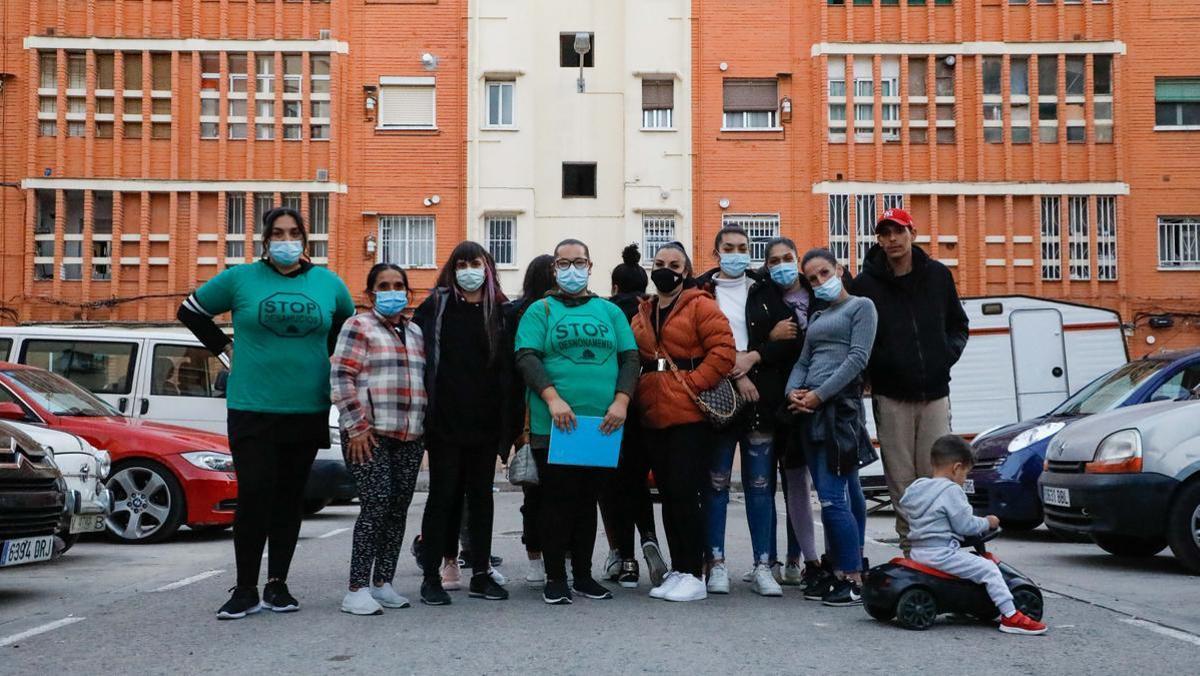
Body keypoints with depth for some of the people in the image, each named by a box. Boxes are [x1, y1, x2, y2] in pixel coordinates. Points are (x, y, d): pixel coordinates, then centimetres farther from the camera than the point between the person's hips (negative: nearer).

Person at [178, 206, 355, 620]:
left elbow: (350, 323, 25)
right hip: (252, 409, -2)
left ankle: (277, 584, 19)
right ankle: (245, 590, 3)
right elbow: (191, 311, 14)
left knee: (290, 499, 9)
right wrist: (225, 347, 6)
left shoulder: (328, 283, 7)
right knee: (253, 496, -8)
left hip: (308, 410, 3)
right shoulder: (241, 278, 2)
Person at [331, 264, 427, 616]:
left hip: (410, 437, 7)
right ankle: (357, 590, -9)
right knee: (376, 505, -13)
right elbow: (341, 377, -8)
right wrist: (357, 426, -14)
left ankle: (382, 583, 14)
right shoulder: (358, 327, 0)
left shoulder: (416, 333, 20)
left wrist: (426, 427, 16)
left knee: (398, 509, 6)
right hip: (370, 435, -6)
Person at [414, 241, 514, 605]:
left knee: (481, 496, 9)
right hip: (445, 421, -2)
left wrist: (508, 421, 1)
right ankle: (431, 576, 8)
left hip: (485, 421, 3)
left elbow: (508, 366, 8)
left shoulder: (501, 311, 9)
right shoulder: (436, 306, 3)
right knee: (443, 495, 1)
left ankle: (480, 574, 17)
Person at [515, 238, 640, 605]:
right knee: (557, 502, 0)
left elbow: (630, 357, 8)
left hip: (602, 426, 3)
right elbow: (526, 357, -7)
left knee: (588, 501, 11)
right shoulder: (540, 311, 5)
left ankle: (583, 575, 21)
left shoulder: (610, 311, 14)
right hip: (552, 426, -3)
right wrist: (552, 398, -20)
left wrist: (622, 400, -8)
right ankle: (555, 578, 10)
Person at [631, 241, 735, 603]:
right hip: (653, 417, 7)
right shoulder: (642, 314, 17)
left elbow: (723, 351, -11)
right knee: (668, 495, 10)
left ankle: (693, 575, 0)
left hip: (690, 416, -6)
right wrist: (637, 393, 6)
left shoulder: (700, 306, -2)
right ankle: (677, 570, 19)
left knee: (684, 492, -9)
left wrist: (692, 384, -14)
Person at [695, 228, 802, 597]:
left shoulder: (766, 290, 12)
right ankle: (716, 563, 10)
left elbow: (793, 338, 5)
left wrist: (754, 356, -8)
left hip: (761, 400, 2)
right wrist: (734, 372, -11)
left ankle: (763, 566, 9)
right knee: (716, 483, 2)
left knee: (761, 484, 3)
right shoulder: (700, 291, 6)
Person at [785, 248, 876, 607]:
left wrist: (819, 394, -14)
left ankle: (853, 580, -8)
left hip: (840, 406, -7)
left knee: (832, 497, -13)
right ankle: (844, 573, 14)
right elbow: (804, 361, 17)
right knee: (847, 493, 10)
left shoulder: (861, 306, 3)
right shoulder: (817, 317, 24)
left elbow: (857, 359, -8)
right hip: (810, 411, 7)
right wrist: (793, 391, -4)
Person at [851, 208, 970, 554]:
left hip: (935, 393, 2)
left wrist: (948, 353, 3)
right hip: (891, 396, -2)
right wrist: (879, 363, -11)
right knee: (901, 477, 1)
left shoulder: (938, 276, 9)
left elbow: (958, 325, 19)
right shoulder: (866, 283, 0)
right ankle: (910, 545, 10)